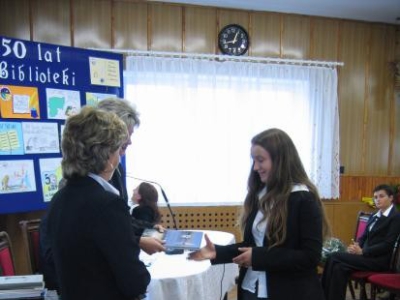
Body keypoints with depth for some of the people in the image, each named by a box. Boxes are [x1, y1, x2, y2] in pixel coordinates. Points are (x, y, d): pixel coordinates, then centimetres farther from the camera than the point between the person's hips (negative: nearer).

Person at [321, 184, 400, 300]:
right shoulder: (374, 216, 18)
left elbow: (387, 245, -14)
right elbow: (364, 236, 17)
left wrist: (362, 251, -19)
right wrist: (357, 245, -6)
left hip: (380, 259, -7)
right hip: (367, 254, 7)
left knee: (335, 257, -22)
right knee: (339, 267, -22)